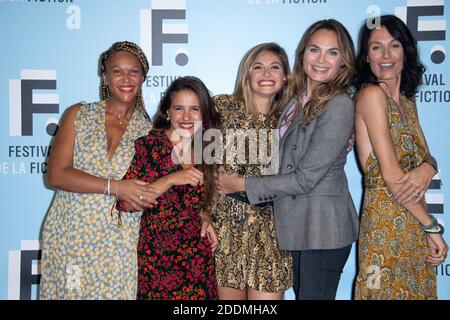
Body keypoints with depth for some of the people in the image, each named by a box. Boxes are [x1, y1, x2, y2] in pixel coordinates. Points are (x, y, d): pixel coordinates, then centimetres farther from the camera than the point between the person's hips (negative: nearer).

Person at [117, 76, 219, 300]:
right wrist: (171, 179, -22)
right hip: (157, 257, -4)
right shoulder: (148, 146, -9)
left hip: (198, 259, 4)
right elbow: (125, 203, -16)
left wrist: (204, 218, 2)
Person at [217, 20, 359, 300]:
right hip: (297, 224, 7)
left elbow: (306, 178, -18)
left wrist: (242, 184, -11)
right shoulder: (297, 101, 9)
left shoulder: (339, 106, -16)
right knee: (301, 292, 16)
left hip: (323, 228, -7)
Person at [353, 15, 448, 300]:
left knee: (416, 290, 13)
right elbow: (391, 175, -16)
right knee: (389, 291, 1)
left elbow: (427, 155, 11)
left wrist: (426, 169, -14)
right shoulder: (371, 94, -12)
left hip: (414, 222, 7)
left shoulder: (407, 100, 13)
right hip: (387, 220, -7)